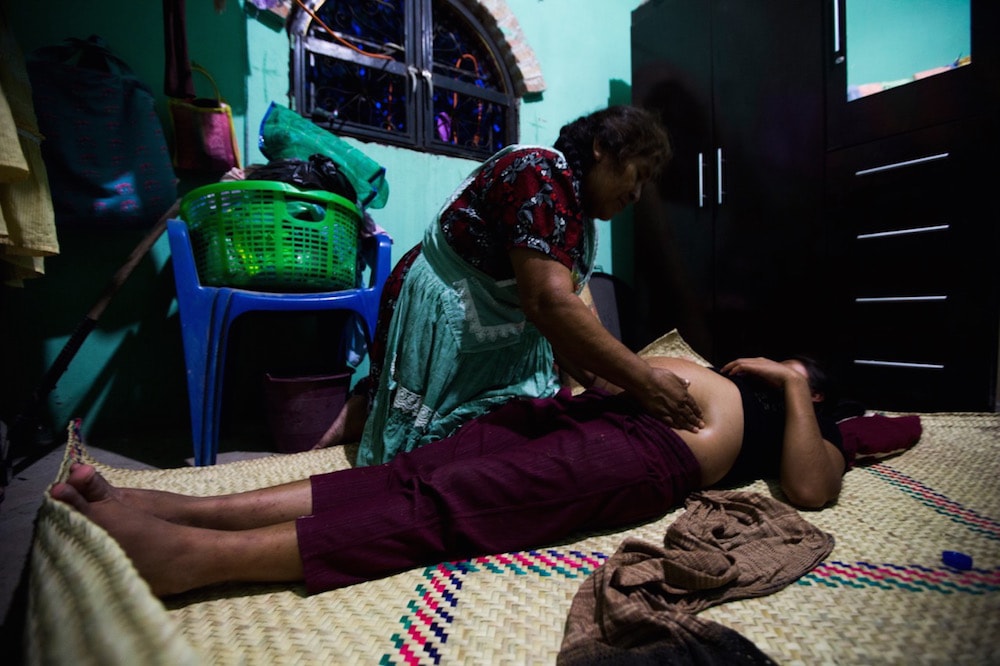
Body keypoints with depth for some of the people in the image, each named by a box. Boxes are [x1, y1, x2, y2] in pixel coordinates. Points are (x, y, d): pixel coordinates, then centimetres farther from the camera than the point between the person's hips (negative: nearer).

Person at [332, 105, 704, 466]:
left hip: (502, 335, 10)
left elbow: (557, 315, 7)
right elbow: (548, 303, -34)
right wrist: (644, 381, -28)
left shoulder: (579, 212, 9)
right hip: (439, 321, -9)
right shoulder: (543, 175, -21)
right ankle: (364, 412, 19)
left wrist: (602, 385, -1)